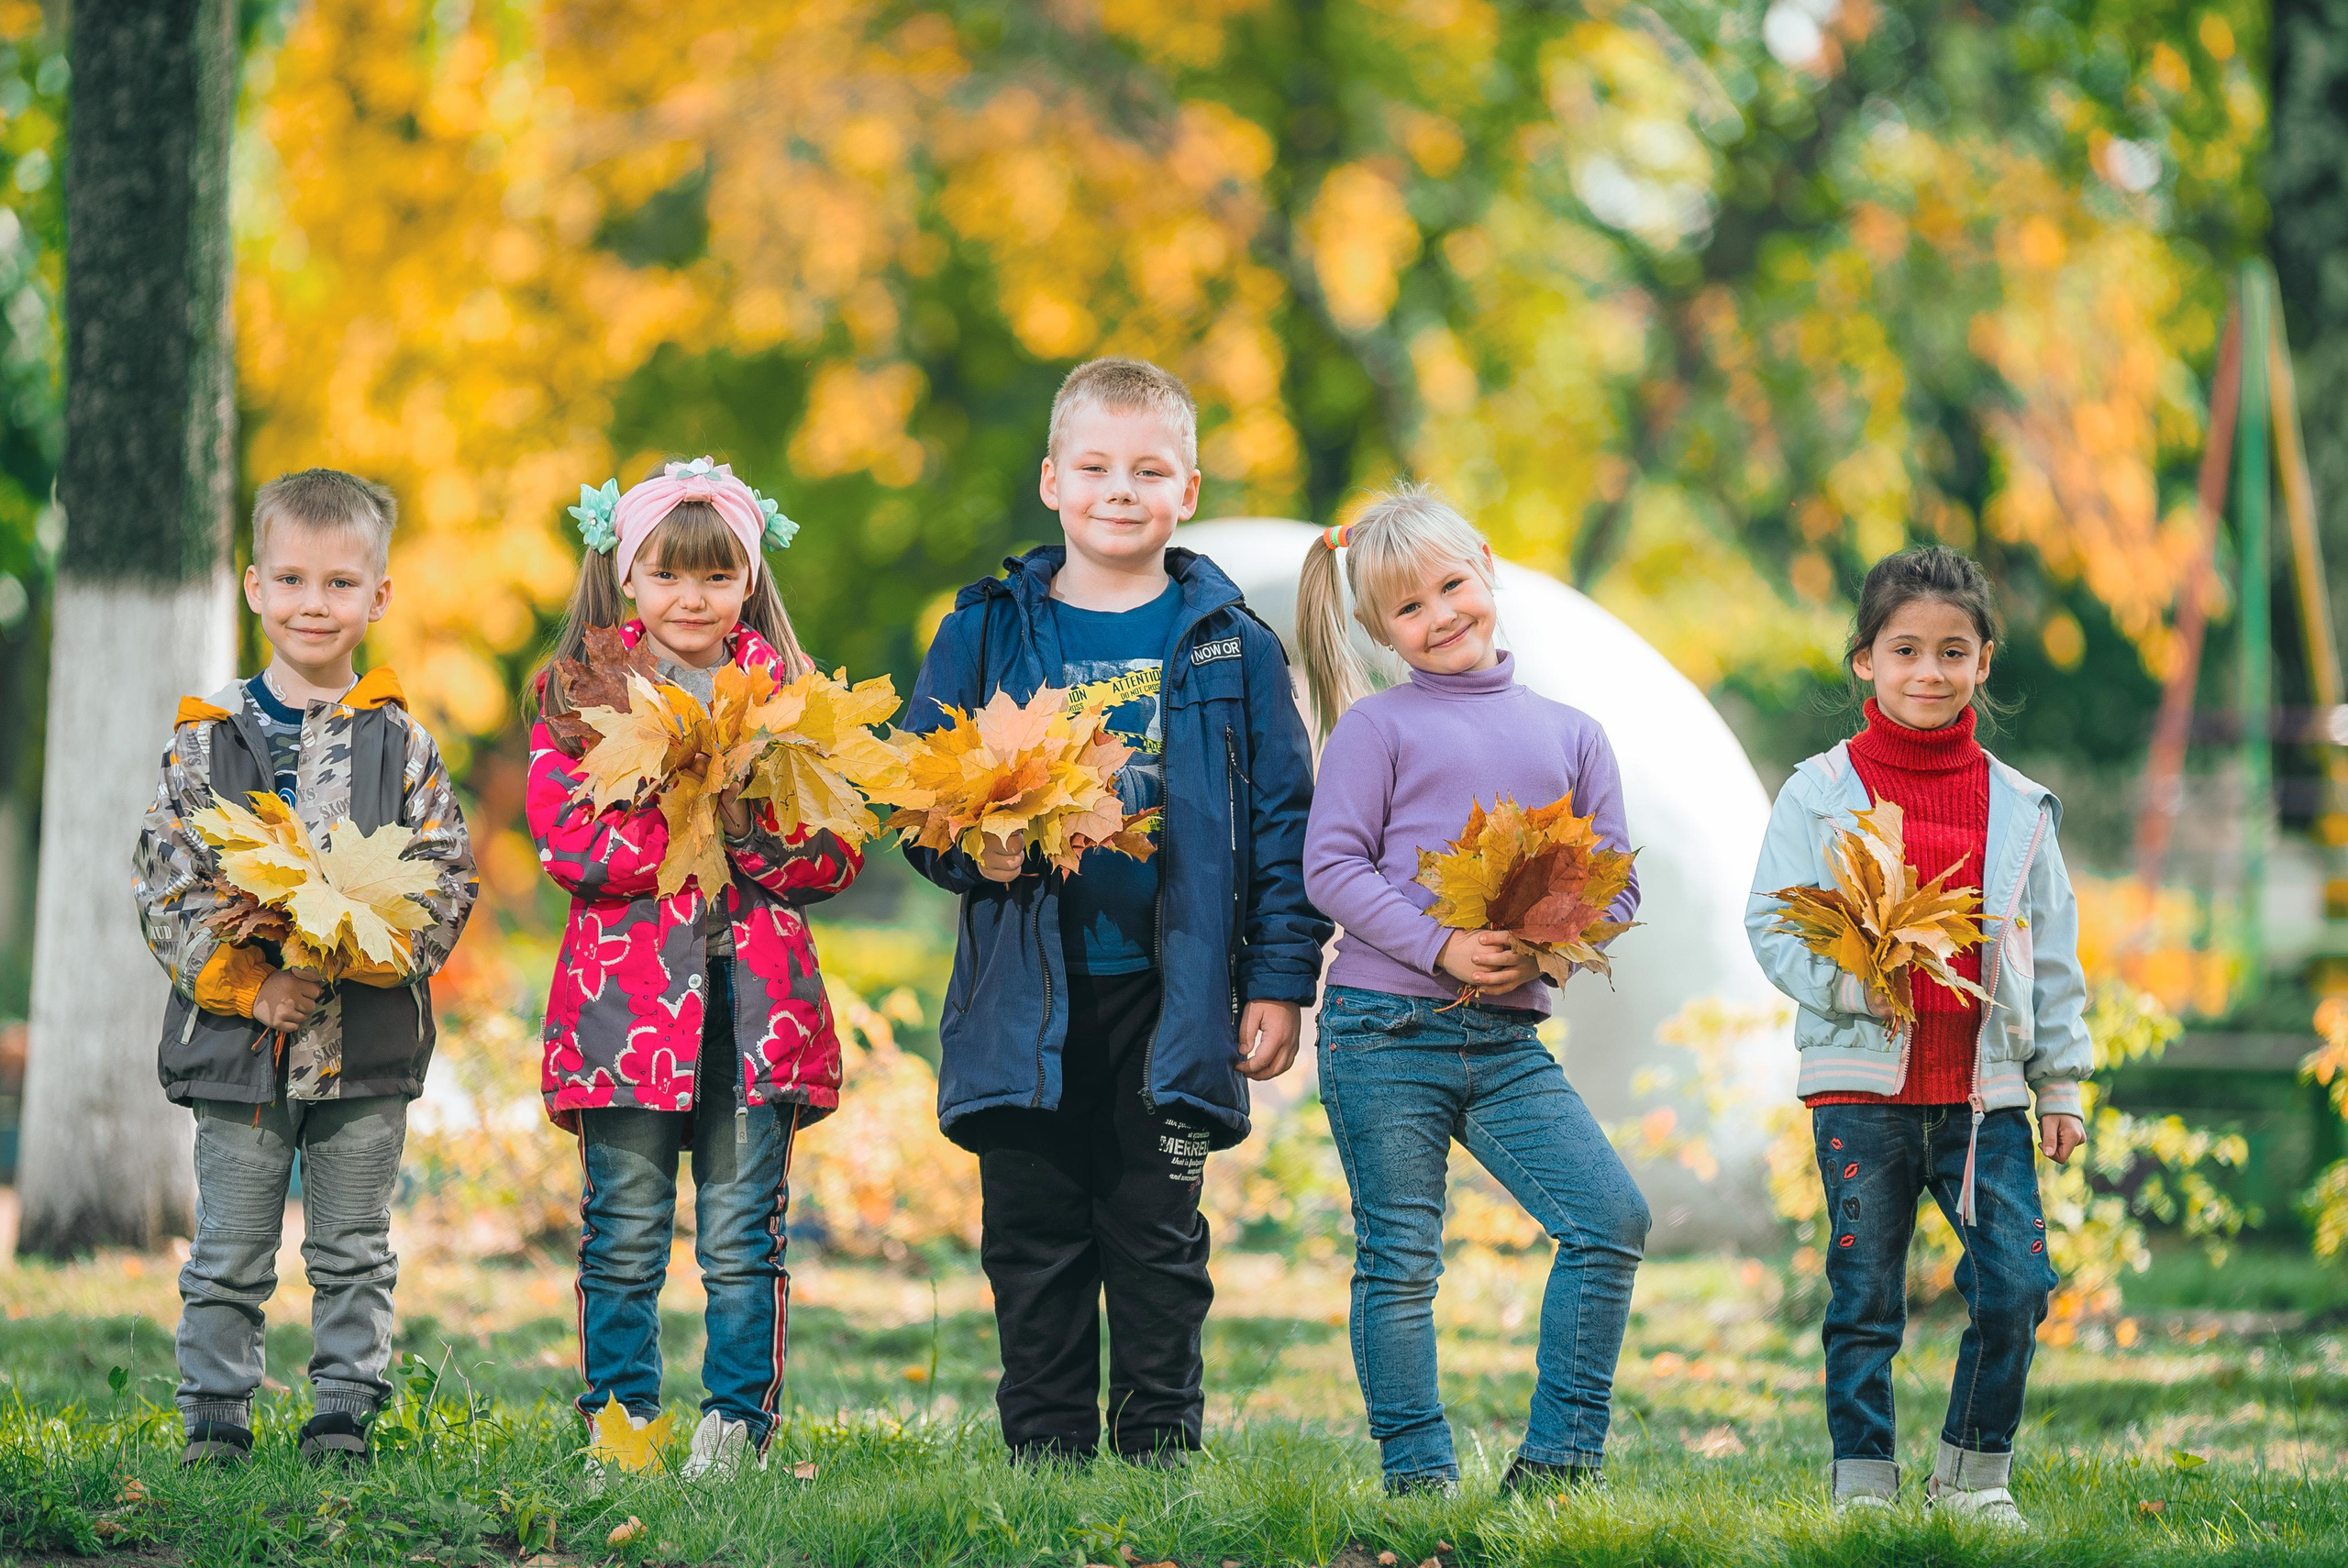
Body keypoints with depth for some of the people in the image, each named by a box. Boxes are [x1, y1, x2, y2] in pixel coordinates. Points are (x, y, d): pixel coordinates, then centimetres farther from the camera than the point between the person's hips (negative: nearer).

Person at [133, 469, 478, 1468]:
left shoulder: (402, 744, 3)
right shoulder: (209, 739, 1)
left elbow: (448, 882, 0)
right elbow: (166, 884, -2)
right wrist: (246, 981, -13)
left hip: (368, 1040, 0)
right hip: (236, 1042, 0)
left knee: (353, 1254, 8)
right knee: (229, 1255, 5)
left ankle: (344, 1415, 16)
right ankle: (214, 1419, 13)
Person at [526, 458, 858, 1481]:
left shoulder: (791, 694, 10)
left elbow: (836, 858, 3)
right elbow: (566, 841, -7)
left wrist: (752, 828, -14)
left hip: (758, 1000, 1)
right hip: (627, 996, -1)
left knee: (743, 1236, 3)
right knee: (624, 1236, 3)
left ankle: (736, 1422, 10)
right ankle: (619, 1420, 11)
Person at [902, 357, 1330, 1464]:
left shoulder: (1230, 644, 4)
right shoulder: (987, 634, 5)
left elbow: (1283, 820, 5)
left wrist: (1279, 979, 0)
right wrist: (970, 851, -12)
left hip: (1169, 992, -1)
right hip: (1026, 997, 1)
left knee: (1159, 1247, 4)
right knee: (1034, 1247, 5)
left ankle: (1160, 1456, 12)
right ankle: (1046, 1464, 13)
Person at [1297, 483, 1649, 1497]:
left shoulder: (1570, 734, 13)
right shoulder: (1377, 727, 3)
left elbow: (1616, 886, 11)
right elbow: (1332, 865, -6)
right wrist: (1442, 946, -17)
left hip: (1508, 1041, 3)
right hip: (1386, 1030, -3)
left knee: (1613, 1219, -9)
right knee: (1401, 1259, -1)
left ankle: (1555, 1462, -1)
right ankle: (1418, 1477, 9)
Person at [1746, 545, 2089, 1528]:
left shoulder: (2016, 807, 9)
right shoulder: (1820, 793, 1)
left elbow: (2051, 951, 14)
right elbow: (1771, 923, 0)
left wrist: (2061, 1080, 11)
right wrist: (1848, 981, -18)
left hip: (1985, 1088, 2)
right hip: (1863, 1085, -2)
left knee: (2016, 1282, -6)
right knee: (1866, 1298, 2)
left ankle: (1974, 1474, 10)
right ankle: (1861, 1482, 12)